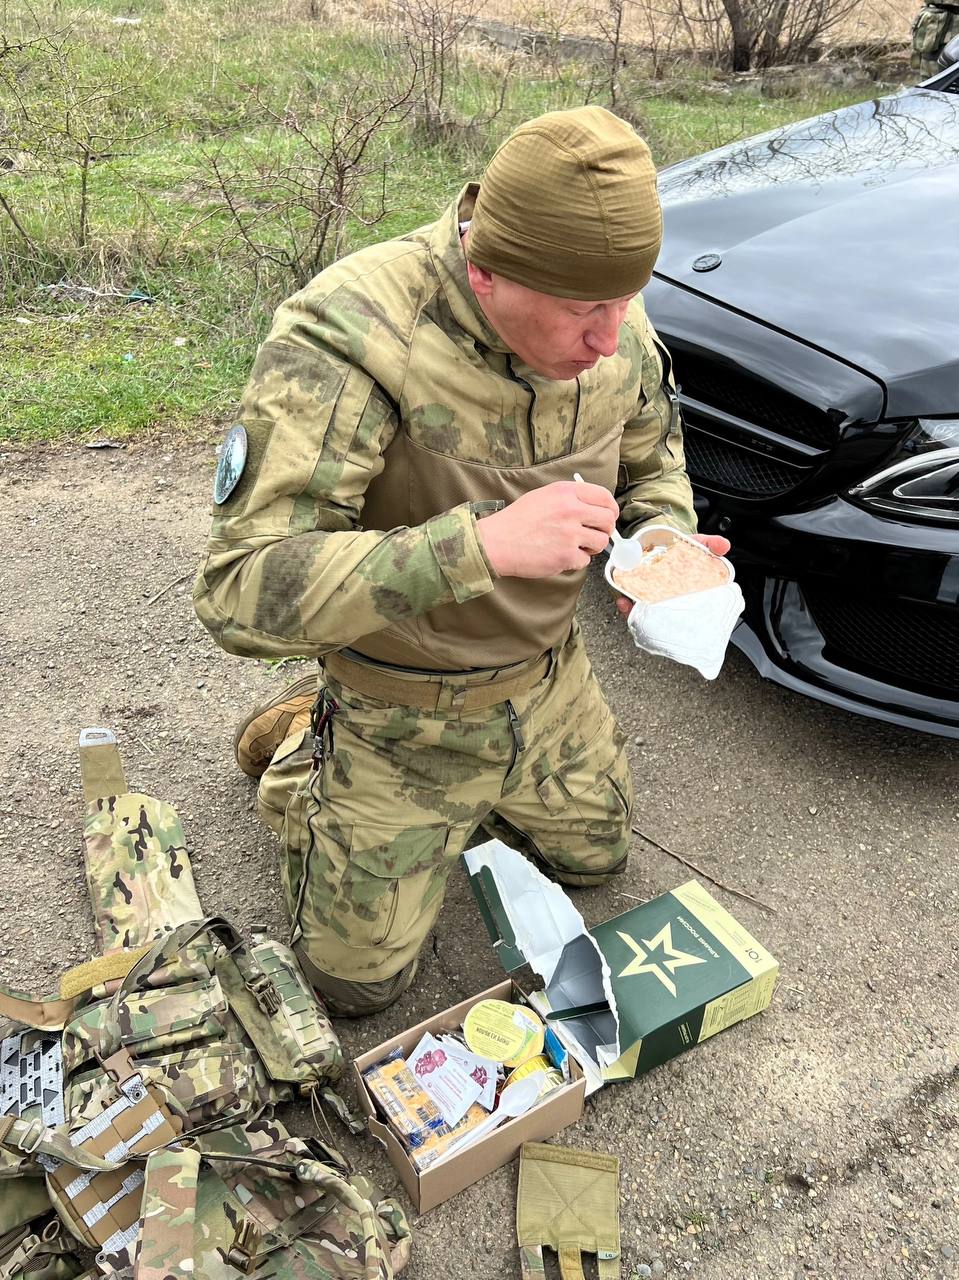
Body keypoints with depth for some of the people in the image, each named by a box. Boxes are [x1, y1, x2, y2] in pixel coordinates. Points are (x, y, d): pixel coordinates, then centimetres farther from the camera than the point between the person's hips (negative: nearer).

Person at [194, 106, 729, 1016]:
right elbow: (240, 594, -38)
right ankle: (301, 749, 30)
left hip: (550, 685, 6)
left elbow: (652, 456, 7)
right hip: (407, 725, -5)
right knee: (357, 982, 11)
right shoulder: (340, 343, -34)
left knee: (594, 856, 28)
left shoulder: (616, 329, -14)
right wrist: (484, 544, -46)